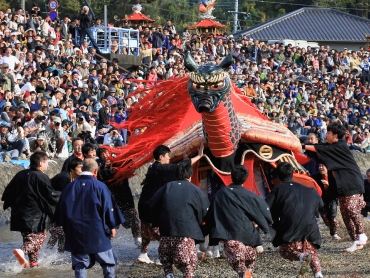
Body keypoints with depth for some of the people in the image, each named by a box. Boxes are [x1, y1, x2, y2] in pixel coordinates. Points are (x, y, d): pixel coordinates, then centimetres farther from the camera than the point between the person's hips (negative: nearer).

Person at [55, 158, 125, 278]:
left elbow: (61, 209, 9)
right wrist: (112, 227, 9)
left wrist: (65, 226, 22)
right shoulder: (100, 187, -9)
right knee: (108, 262, 11)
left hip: (76, 233, 3)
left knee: (79, 263, 5)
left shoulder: (69, 187, 1)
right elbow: (109, 208, -4)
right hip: (97, 232, -2)